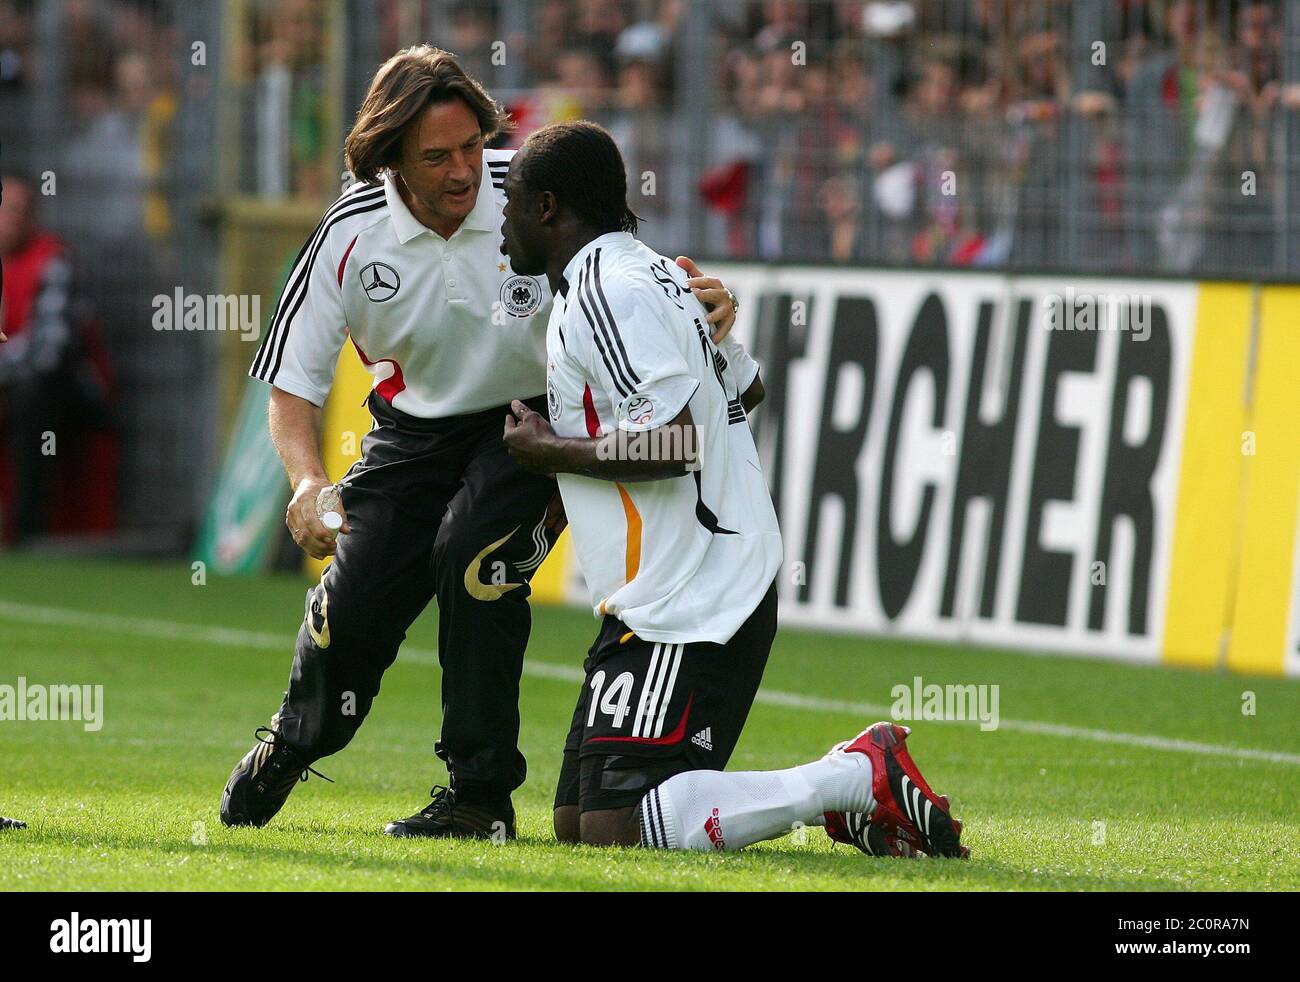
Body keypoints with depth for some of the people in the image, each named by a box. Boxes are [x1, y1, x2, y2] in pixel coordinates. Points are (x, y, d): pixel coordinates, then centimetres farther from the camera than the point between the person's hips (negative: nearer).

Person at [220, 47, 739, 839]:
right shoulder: (351, 236, -18)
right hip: (416, 431, 2)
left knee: (472, 551, -28)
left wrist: (700, 297, -34)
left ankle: (483, 794, -14)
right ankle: (293, 746, 30)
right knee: (355, 606, -7)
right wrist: (308, 479, -30)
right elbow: (293, 383, -11)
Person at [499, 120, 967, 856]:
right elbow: (746, 386, 34)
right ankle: (854, 779, 5)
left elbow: (673, 442, -23)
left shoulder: (608, 292, -13)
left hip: (686, 612, -10)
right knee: (576, 822, 8)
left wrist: (550, 452, -8)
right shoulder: (653, 272, 19)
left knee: (615, 831, -17)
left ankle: (862, 778, -14)